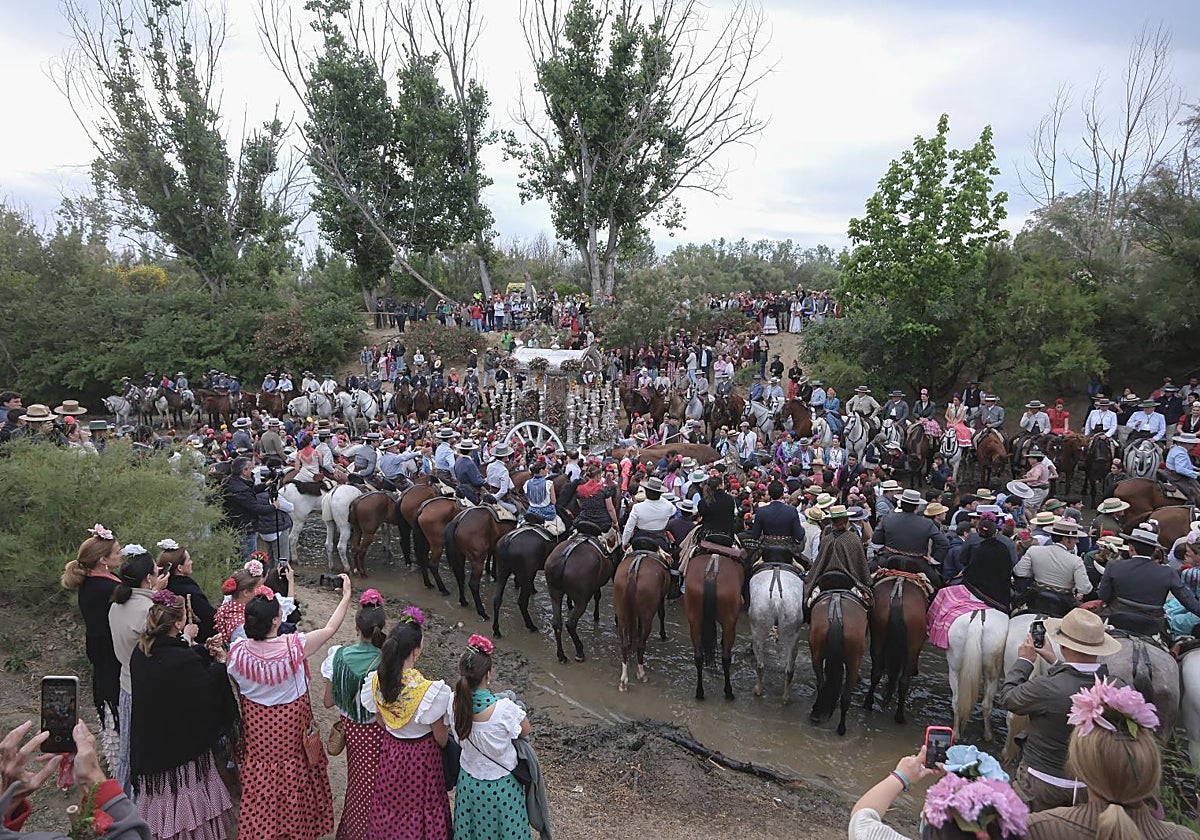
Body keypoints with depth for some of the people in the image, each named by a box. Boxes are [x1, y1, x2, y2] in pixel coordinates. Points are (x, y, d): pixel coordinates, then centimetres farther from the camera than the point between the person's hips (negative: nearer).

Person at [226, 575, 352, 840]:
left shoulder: (237, 651, -20)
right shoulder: (294, 646, -27)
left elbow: (237, 687, -1)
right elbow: (330, 628, -11)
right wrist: (346, 595, -1)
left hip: (256, 730, 2)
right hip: (292, 729, -2)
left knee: (259, 783, 20)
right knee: (295, 779, 19)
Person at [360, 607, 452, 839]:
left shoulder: (377, 680, -18)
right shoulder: (429, 690, -32)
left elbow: (380, 721, 1)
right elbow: (440, 737, -16)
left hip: (390, 751, 5)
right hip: (421, 756, -4)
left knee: (390, 805, 26)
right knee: (419, 807, 18)